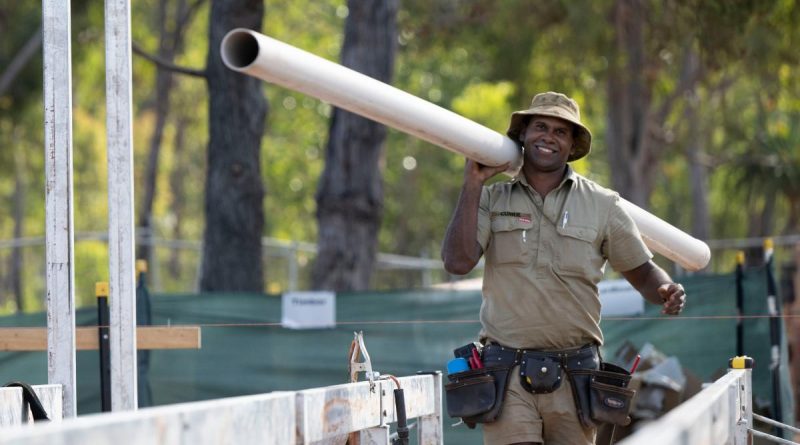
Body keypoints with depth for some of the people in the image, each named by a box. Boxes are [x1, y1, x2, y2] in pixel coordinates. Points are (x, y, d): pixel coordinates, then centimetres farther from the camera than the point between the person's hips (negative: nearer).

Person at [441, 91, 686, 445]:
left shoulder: (601, 205, 7)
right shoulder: (493, 200, 7)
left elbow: (641, 270, 12)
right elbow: (457, 262, -7)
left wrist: (665, 292, -11)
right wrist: (472, 185, -5)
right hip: (508, 374, -1)